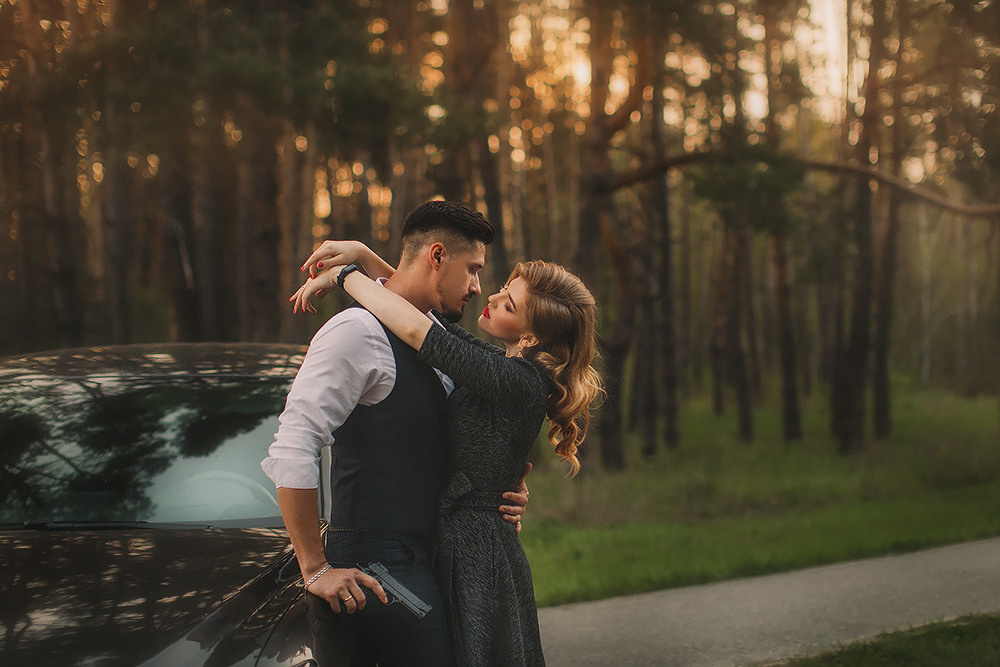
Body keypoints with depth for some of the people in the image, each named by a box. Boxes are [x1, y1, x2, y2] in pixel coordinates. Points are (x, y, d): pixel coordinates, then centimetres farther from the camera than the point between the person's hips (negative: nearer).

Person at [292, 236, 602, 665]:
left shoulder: (520, 383, -20)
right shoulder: (499, 366, 8)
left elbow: (415, 329, -26)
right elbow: (423, 307, 19)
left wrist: (343, 275, -13)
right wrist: (364, 256, 6)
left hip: (475, 562, -9)